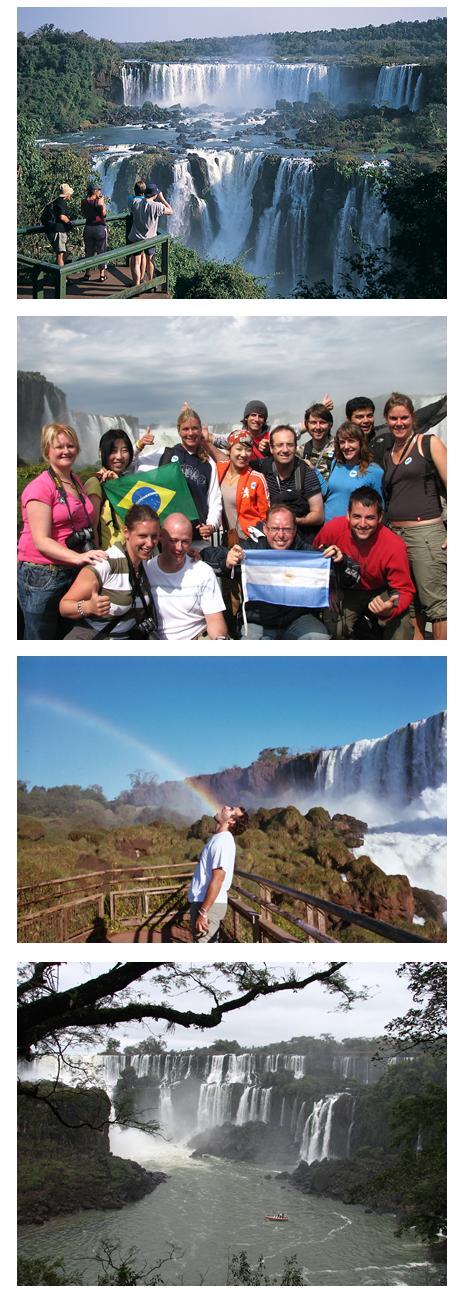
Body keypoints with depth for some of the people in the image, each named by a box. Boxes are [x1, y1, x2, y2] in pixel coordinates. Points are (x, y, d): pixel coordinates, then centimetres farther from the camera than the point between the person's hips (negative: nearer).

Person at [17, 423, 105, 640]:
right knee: (40, 639, 0)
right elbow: (41, 540, -19)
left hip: (73, 572, 7)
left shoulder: (76, 481, 12)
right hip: (42, 575, -7)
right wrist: (78, 557, -31)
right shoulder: (39, 487, -12)